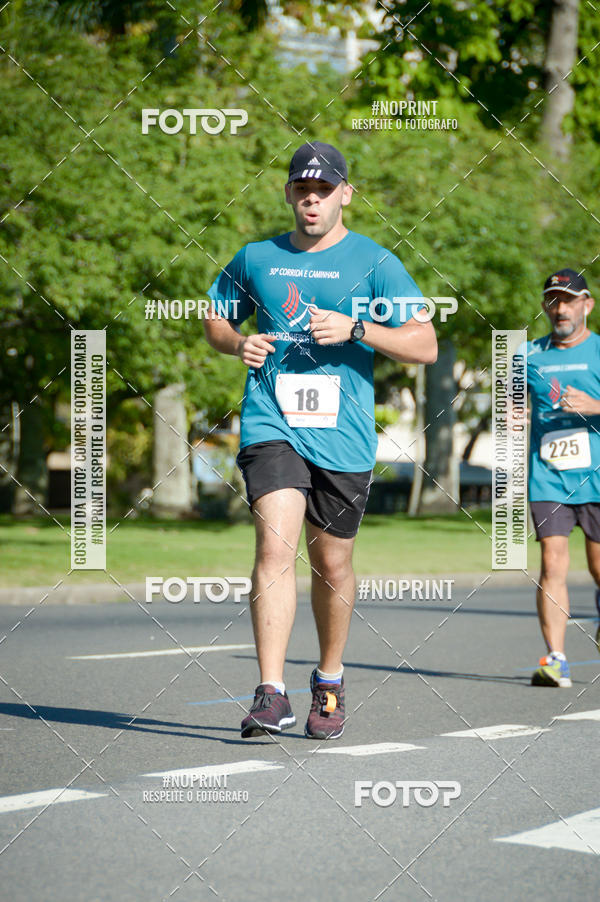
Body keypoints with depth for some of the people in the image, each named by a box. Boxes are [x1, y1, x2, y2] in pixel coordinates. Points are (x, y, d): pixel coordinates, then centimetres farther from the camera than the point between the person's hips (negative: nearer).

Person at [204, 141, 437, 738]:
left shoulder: (374, 262, 2)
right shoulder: (256, 258, 10)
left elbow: (425, 346, -2)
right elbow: (215, 319, 24)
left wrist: (354, 329, -15)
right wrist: (238, 343, 1)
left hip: (342, 436, 0)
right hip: (271, 426, 0)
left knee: (331, 564, 10)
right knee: (275, 544, -19)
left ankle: (329, 682, 32)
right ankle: (270, 695, -21)